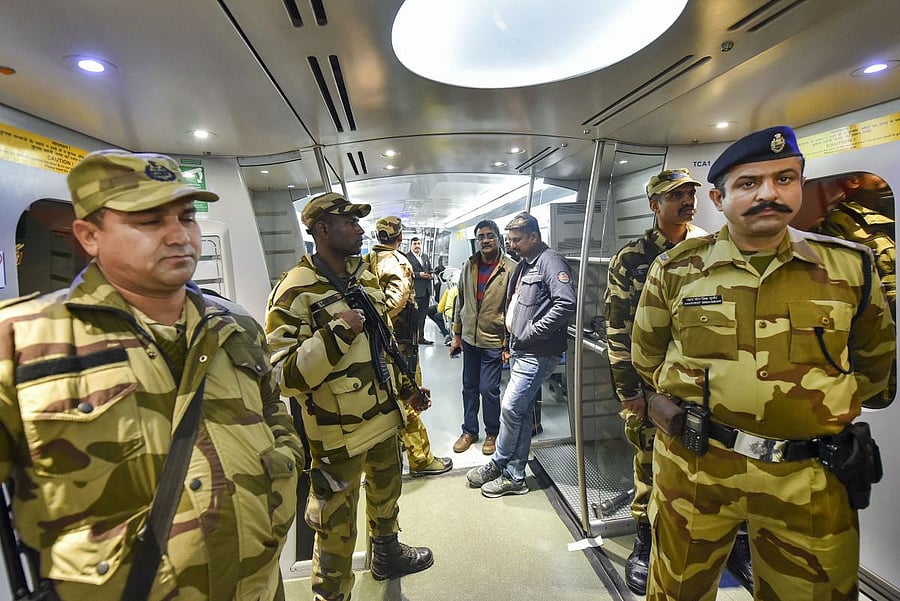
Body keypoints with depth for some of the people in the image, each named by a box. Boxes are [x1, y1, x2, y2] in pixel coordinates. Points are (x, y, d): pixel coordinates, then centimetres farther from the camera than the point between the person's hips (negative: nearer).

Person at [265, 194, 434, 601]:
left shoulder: (365, 279, 5)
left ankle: (387, 555, 56)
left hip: (385, 418, 8)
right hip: (338, 434, -7)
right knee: (337, 528, 11)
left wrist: (405, 387, 13)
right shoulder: (295, 293, -19)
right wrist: (337, 331, -32)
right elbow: (286, 376, -25)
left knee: (386, 495, 29)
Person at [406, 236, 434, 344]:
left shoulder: (426, 257, 18)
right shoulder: (406, 257, -7)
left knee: (423, 315, 14)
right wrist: (419, 275, -20)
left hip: (426, 291, 7)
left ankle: (421, 337, 23)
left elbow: (430, 270, 22)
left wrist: (431, 275, 1)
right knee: (414, 316, -2)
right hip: (415, 291, -7)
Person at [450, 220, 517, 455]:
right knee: (469, 387, 15)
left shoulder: (510, 269, -11)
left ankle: (492, 433, 28)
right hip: (469, 338, 5)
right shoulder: (469, 266, 4)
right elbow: (460, 301, 10)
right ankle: (469, 431, 33)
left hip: (493, 341, -5)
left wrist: (509, 342, -10)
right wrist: (456, 334, 11)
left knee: (489, 389, 3)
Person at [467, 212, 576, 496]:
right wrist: (513, 341, 14)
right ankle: (514, 476, 25)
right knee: (522, 413, 14)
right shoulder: (523, 266, 17)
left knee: (510, 408, -4)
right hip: (521, 352, 9)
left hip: (537, 354, -9)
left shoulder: (550, 261, -12)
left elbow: (567, 303, -25)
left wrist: (532, 331, -19)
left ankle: (497, 464, 18)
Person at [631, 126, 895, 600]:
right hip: (694, 464, -1)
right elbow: (646, 356, 8)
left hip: (810, 476, 2)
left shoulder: (850, 266, 0)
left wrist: (829, 409, 10)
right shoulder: (675, 269, -4)